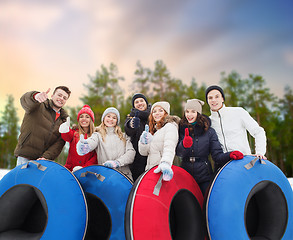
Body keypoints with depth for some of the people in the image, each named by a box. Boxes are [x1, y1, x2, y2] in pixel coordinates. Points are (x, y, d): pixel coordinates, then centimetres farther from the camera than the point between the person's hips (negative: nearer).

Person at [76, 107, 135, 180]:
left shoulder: (124, 136, 17)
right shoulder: (98, 135, 11)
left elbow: (131, 152, 4)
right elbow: (91, 143, -12)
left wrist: (117, 162, -12)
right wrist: (82, 147, -35)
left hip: (124, 175, 0)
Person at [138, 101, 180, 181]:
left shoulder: (170, 126, -3)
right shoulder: (153, 129, 21)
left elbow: (169, 147, -21)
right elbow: (143, 152, 17)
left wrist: (165, 163, -38)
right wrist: (143, 143, -4)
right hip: (150, 170, 6)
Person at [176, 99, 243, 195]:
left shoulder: (209, 131, 0)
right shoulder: (181, 129, 2)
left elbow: (217, 155, -2)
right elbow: (178, 153, -6)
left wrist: (230, 155, -22)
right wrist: (184, 145, -27)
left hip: (204, 177, 0)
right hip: (185, 175, 1)